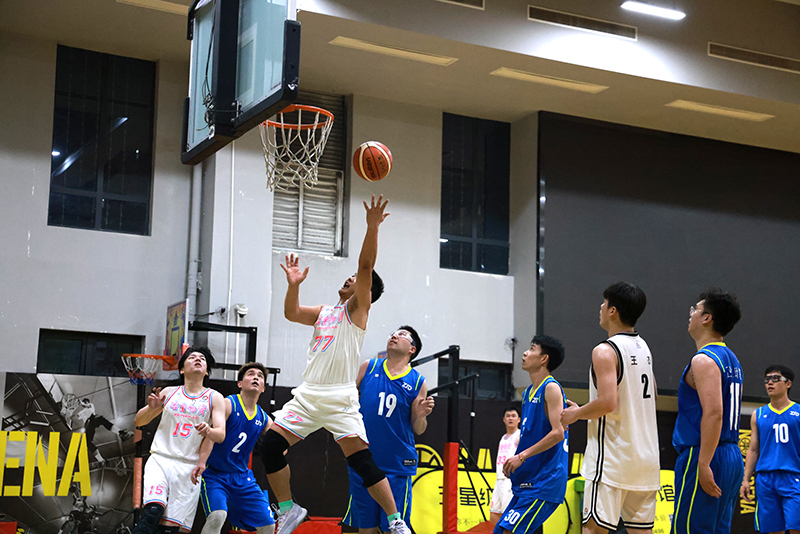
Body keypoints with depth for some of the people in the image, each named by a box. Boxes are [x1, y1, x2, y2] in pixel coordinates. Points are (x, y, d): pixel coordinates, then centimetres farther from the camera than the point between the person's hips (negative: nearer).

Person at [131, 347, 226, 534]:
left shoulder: (214, 398, 8)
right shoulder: (169, 393, 11)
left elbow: (221, 435, -2)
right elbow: (138, 421, 14)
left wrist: (208, 431, -26)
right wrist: (152, 408, -9)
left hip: (189, 467, 0)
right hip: (160, 460, 0)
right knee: (153, 510, -24)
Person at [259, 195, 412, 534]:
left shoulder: (358, 308, 5)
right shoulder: (324, 313, 23)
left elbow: (366, 266, -7)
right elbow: (291, 313, 18)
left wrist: (372, 228, -19)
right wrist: (294, 285, 2)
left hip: (339, 398, -6)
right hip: (308, 393, 6)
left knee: (361, 459, -16)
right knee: (270, 447, -4)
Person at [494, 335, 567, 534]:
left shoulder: (551, 388, -10)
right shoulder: (528, 392, 17)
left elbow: (557, 433, -19)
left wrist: (522, 456, -18)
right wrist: (515, 460, 9)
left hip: (544, 482, -9)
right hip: (527, 481, 9)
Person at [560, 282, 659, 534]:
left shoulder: (605, 351, -13)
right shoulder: (643, 348, 13)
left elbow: (607, 402, -24)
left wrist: (576, 414, -6)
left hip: (613, 456, -8)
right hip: (645, 454, 8)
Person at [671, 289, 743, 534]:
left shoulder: (704, 360, -13)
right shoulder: (731, 360, 18)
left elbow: (713, 413, -23)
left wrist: (703, 463, -24)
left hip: (705, 457, -10)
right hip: (732, 457, 10)